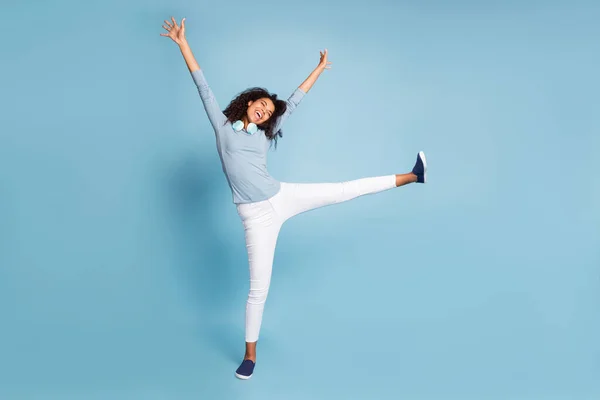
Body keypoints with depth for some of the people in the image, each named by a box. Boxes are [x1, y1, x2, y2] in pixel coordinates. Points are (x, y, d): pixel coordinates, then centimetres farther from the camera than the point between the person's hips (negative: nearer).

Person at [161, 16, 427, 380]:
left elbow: (294, 101, 18)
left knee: (343, 191, 2)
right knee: (259, 287, -1)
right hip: (257, 217, -3)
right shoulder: (223, 125, 5)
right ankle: (250, 353, 16)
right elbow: (203, 85, 2)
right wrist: (182, 42, 0)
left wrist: (320, 68, 25)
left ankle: (408, 177, 14)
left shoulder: (264, 134, 11)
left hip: (283, 198, 3)